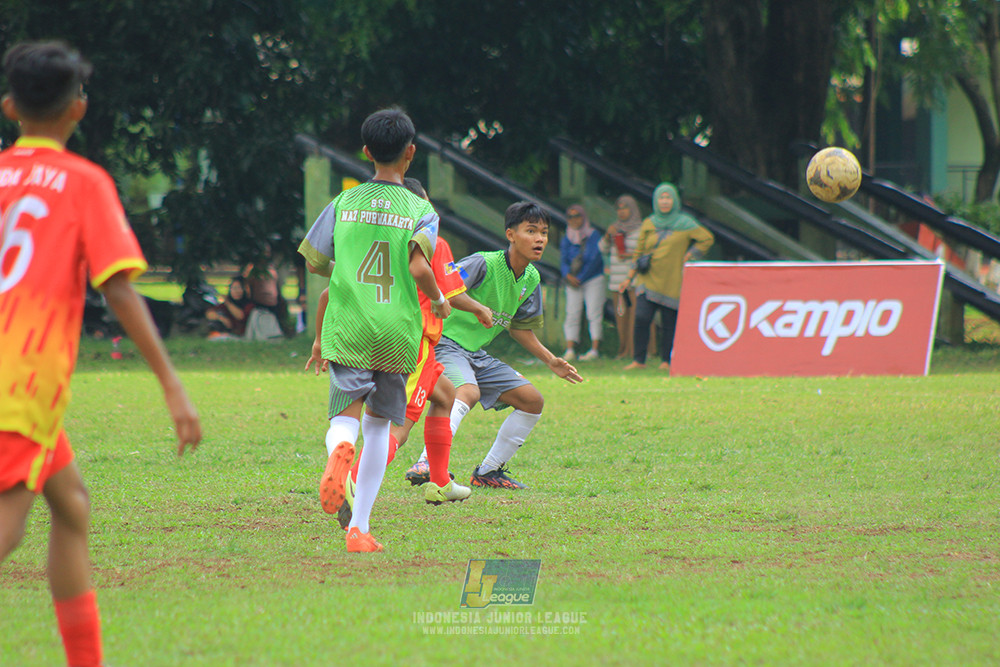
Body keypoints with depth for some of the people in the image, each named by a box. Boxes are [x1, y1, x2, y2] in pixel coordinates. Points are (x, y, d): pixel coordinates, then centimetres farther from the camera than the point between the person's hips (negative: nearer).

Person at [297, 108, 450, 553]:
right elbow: (418, 267, -15)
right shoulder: (421, 210, -1)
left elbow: (314, 263, 9)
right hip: (397, 333, 0)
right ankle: (359, 529, 10)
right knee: (379, 423, 14)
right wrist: (439, 300, 4)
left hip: (347, 329, 0)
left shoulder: (344, 203, 7)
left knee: (346, 415, -4)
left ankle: (340, 449, -44)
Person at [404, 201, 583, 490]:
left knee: (532, 401, 7)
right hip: (446, 344, -9)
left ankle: (488, 472, 15)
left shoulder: (531, 279, 6)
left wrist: (550, 360, 20)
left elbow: (518, 325, 21)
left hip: (477, 355, 9)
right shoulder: (484, 264, -19)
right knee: (468, 392, -37)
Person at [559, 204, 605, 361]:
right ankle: (570, 350, -8)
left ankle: (595, 349, -9)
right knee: (572, 314, -4)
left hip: (593, 279, -4)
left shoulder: (594, 235, -1)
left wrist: (581, 278, -11)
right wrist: (568, 275, -19)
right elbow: (563, 261, 2)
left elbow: (595, 260, -8)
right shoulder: (566, 240, 11)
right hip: (574, 283, 4)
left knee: (594, 313, -8)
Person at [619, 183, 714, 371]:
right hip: (649, 280, 2)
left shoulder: (684, 224, 2)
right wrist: (629, 278, 11)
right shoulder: (648, 224, 10)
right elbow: (639, 252, 15)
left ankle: (666, 360, 11)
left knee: (669, 323, -1)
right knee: (641, 317, -12)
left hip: (672, 282, -2)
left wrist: (687, 257, -3)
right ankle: (639, 360, -6)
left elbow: (707, 239, 4)